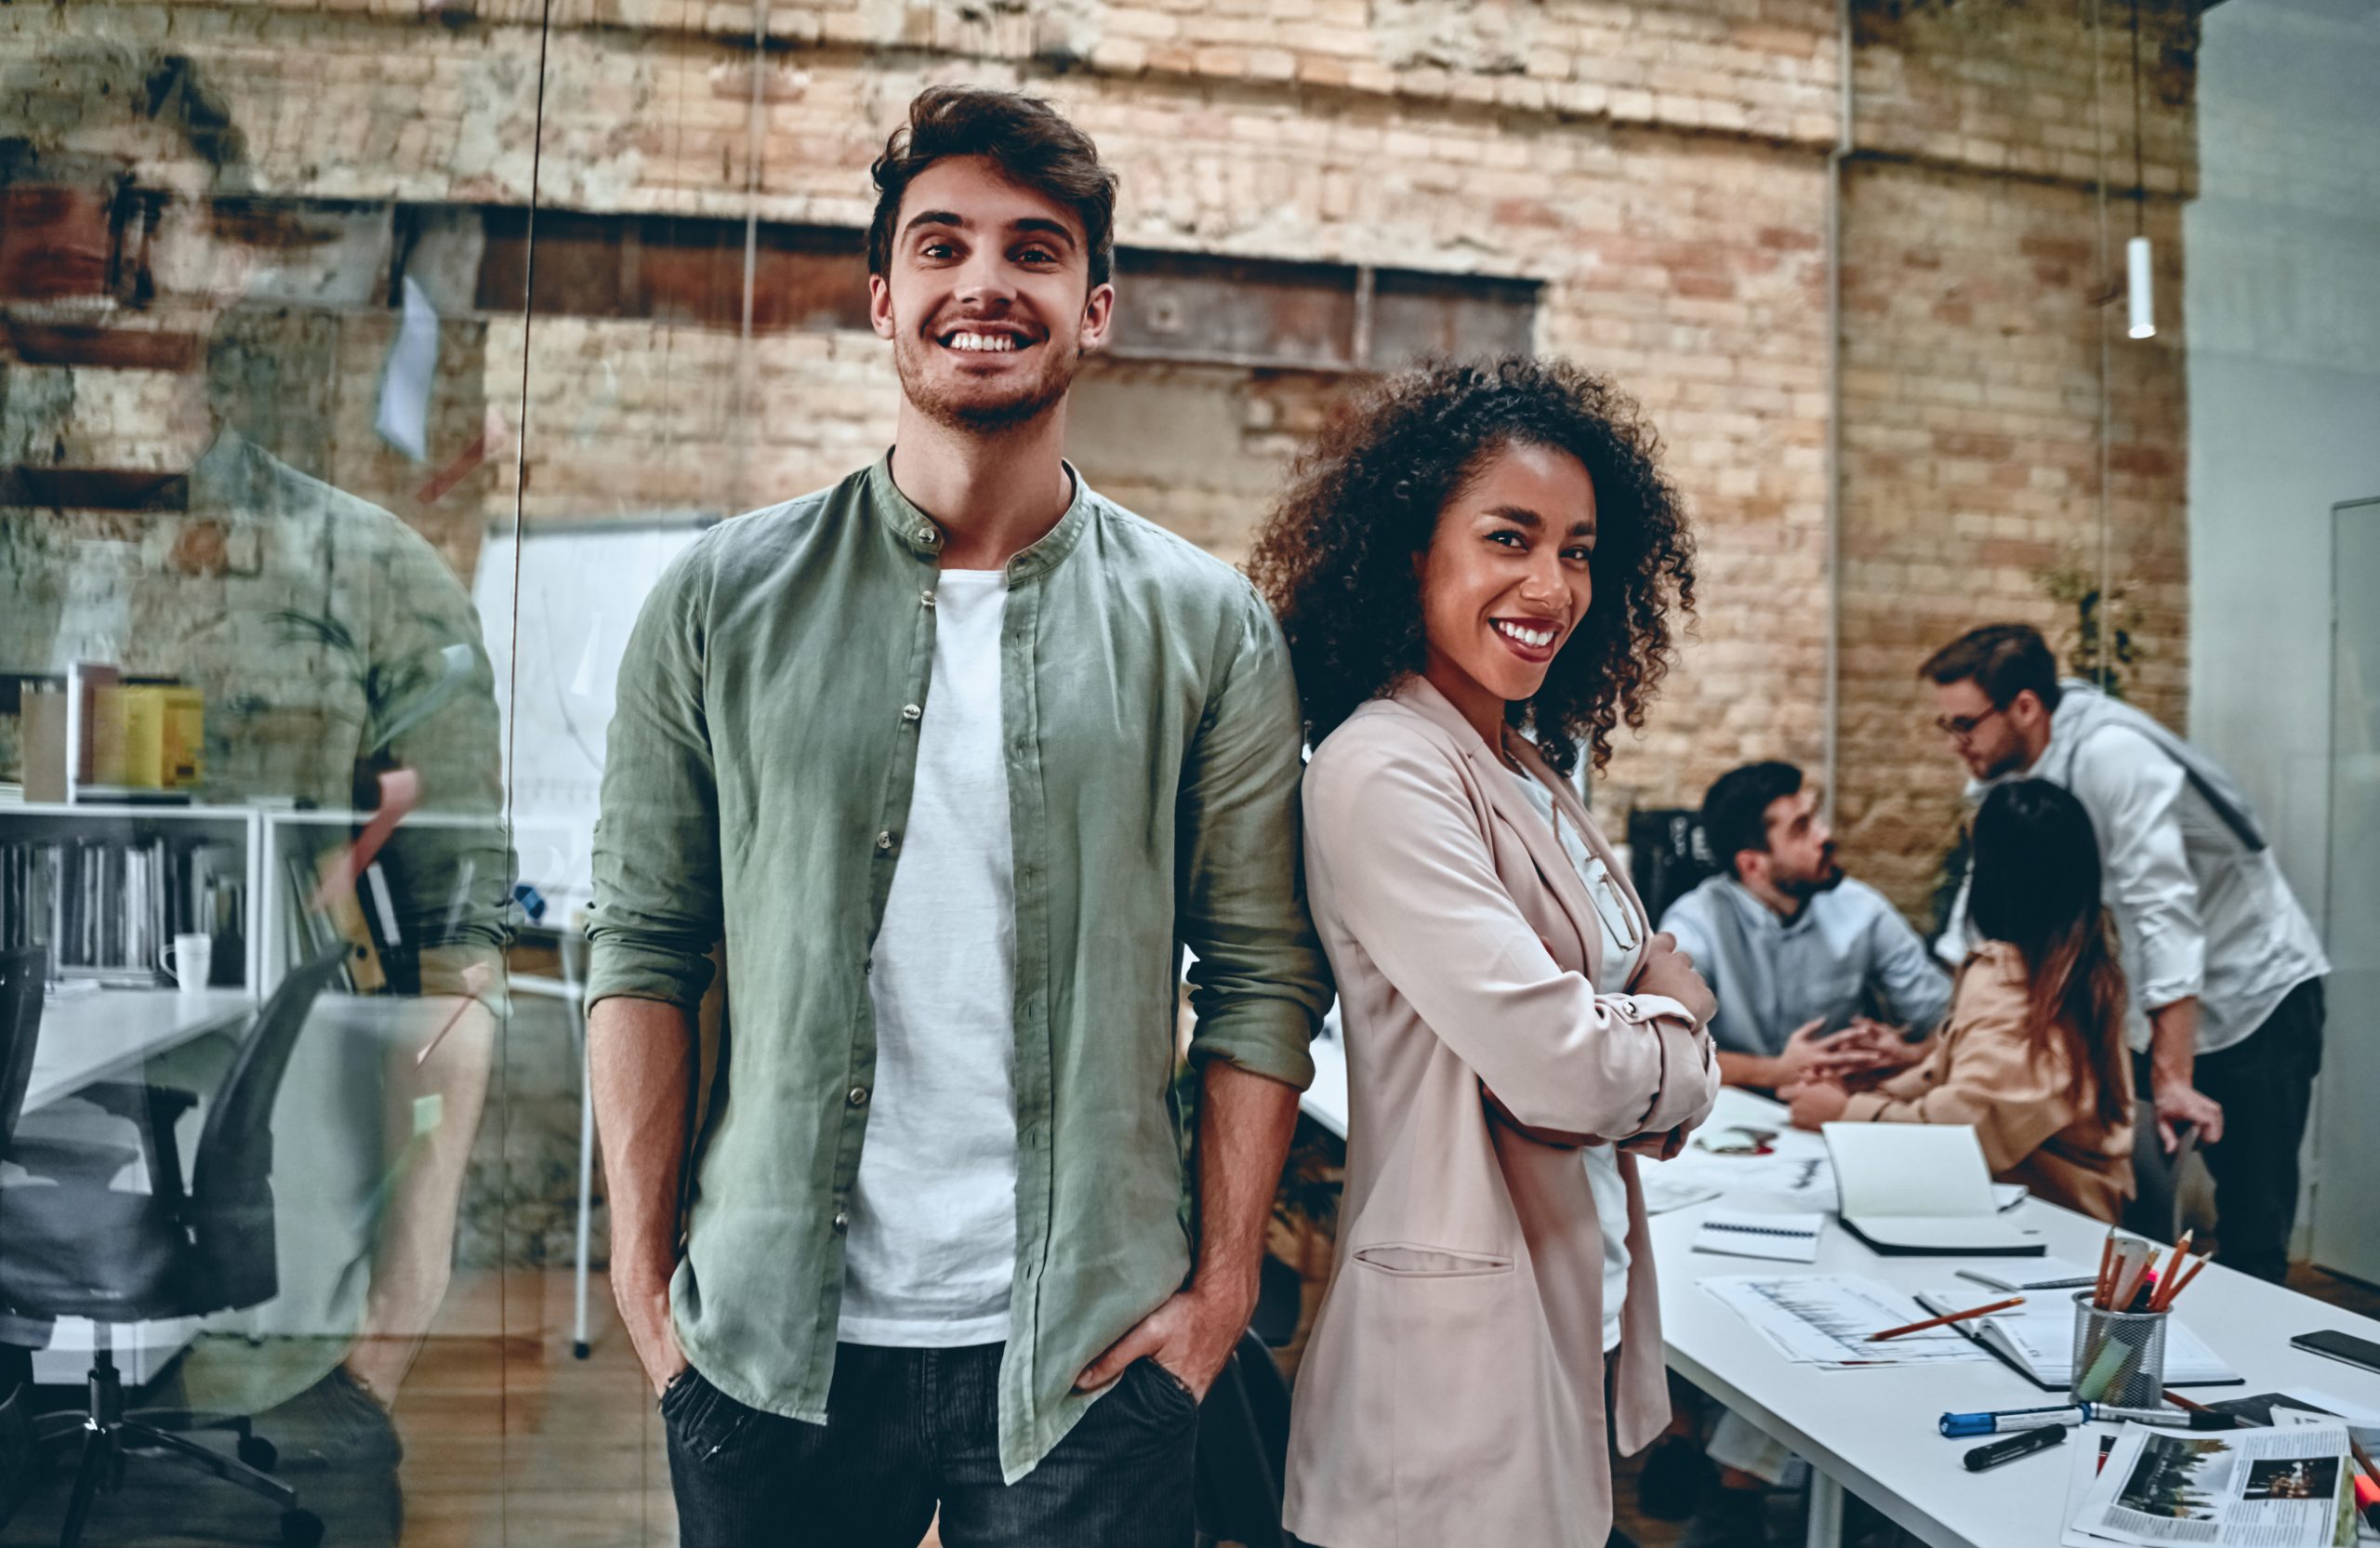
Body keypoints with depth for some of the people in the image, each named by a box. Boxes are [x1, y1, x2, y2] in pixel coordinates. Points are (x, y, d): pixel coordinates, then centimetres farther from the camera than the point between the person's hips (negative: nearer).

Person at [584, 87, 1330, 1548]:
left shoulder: (1209, 629, -1)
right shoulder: (725, 600, 0)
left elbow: (1263, 977, 0)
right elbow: (645, 946, 1)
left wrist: (1223, 1286, -4)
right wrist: (643, 1275, -2)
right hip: (769, 1348, 1)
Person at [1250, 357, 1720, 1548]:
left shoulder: (1532, 770, 8)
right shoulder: (1382, 775, -20)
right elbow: (1562, 1073, -23)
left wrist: (1640, 1057, -9)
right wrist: (1677, 1023, -2)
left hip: (1579, 1329, 8)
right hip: (1464, 1369, -8)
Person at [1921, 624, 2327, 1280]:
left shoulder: (2110, 754, -26)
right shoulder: (2006, 770, -3)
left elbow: (2162, 910, -29)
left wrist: (2172, 1078, -30)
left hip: (2255, 996, -7)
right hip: (2157, 1003, 7)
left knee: (2251, 1235, -5)